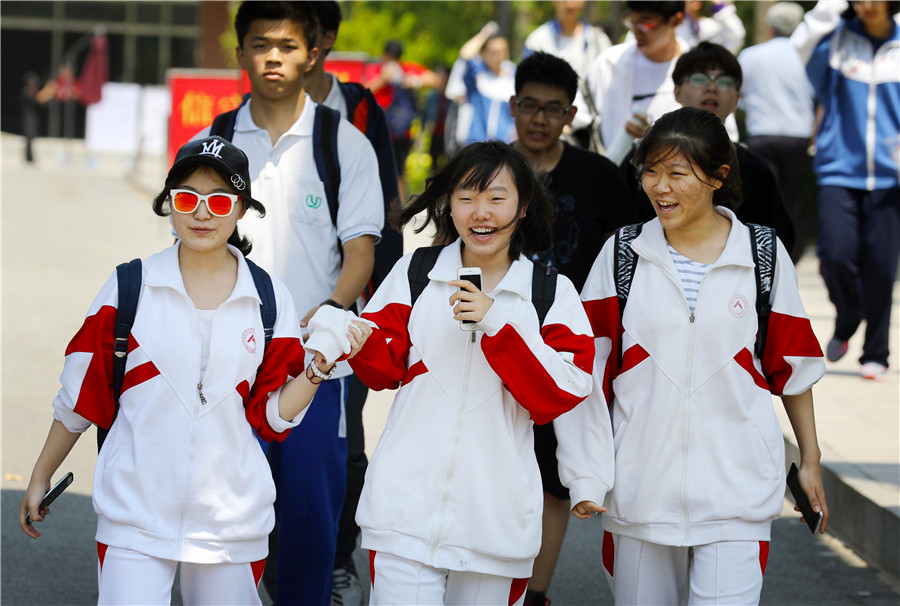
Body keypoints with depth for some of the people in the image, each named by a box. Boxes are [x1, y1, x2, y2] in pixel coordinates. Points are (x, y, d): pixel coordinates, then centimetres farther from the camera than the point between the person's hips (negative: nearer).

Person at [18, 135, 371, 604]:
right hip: (135, 512, -2)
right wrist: (40, 478, 12)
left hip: (230, 515, 2)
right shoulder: (128, 288, 0)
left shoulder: (270, 300, 3)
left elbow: (273, 415, 4)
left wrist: (319, 368, -11)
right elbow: (80, 395, 8)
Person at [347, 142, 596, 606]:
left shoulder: (553, 293, 2)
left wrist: (499, 324, -18)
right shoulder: (415, 274, 7)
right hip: (407, 503, 0)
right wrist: (361, 339, -12)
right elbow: (386, 369, 10)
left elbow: (564, 395, -8)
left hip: (496, 513, 0)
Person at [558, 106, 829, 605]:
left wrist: (809, 461, 14)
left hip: (735, 492, -1)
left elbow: (791, 367, 10)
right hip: (639, 486, 1)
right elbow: (588, 370, 4)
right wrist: (583, 471, -1)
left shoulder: (764, 257, 1)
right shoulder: (621, 255, 3)